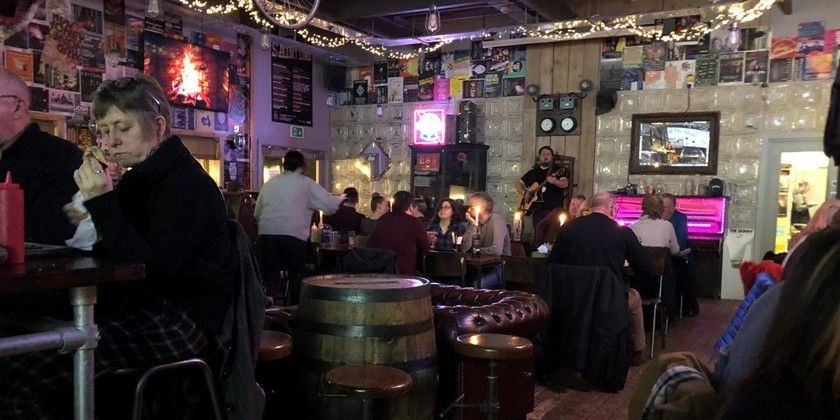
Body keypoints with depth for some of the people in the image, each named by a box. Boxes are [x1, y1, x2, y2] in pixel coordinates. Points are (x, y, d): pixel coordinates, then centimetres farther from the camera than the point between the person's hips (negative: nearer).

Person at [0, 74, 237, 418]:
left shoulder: (186, 184, -11)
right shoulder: (140, 179, 17)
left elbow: (154, 271, -21)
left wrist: (102, 203, -20)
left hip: (181, 323, -10)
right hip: (142, 311, 10)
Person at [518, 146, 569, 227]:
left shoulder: (558, 170, 4)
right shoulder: (533, 172, 18)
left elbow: (565, 184, -10)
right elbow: (519, 182, 24)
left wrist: (555, 182, -30)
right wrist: (523, 193, 5)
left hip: (553, 209, -4)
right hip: (537, 209, 4)